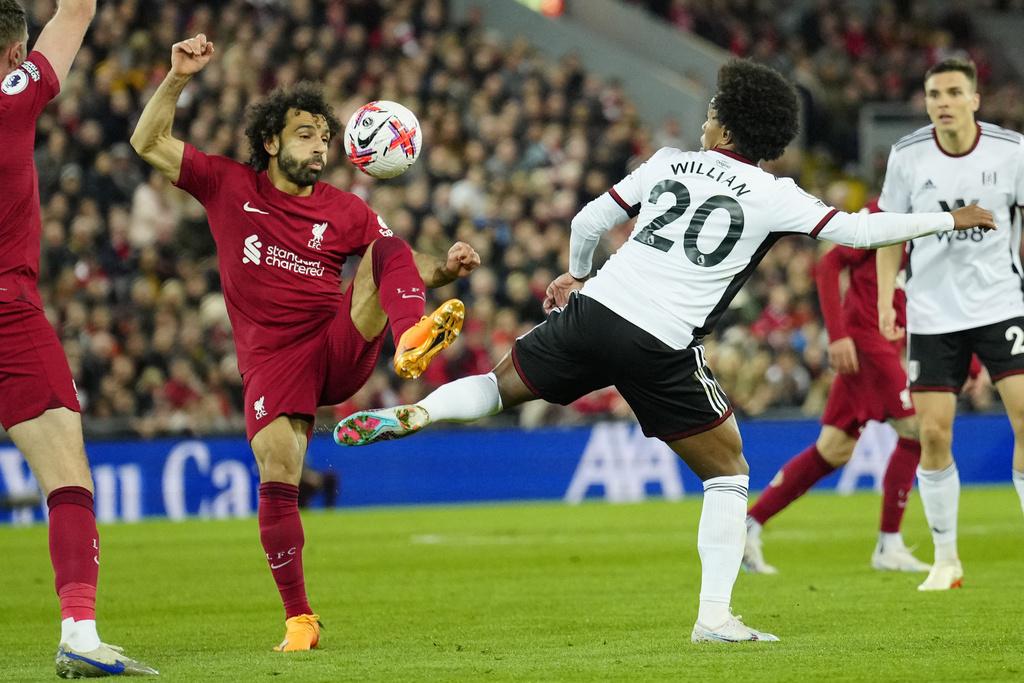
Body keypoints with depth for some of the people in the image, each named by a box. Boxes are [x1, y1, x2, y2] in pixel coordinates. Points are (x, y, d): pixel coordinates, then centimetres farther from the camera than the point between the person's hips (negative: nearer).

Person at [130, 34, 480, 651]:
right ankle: (299, 619, -7)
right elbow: (149, 143, 4)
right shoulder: (230, 186, 8)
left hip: (342, 346, 1)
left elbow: (402, 265, 10)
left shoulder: (345, 211, 11)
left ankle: (413, 341, -50)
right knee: (278, 477, -20)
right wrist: (178, 78, -9)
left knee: (388, 248, -19)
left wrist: (446, 270, -12)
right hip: (273, 360, -1)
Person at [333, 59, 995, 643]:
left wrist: (577, 273, 38)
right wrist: (948, 219, 15)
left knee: (501, 384, 26)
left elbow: (590, 219, 17)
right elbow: (854, 229, 2)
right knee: (729, 472, 10)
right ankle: (715, 614, 2)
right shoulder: (772, 196, 2)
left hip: (595, 311, 3)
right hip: (663, 348, -3)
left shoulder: (672, 163, 12)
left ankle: (408, 415, 2)